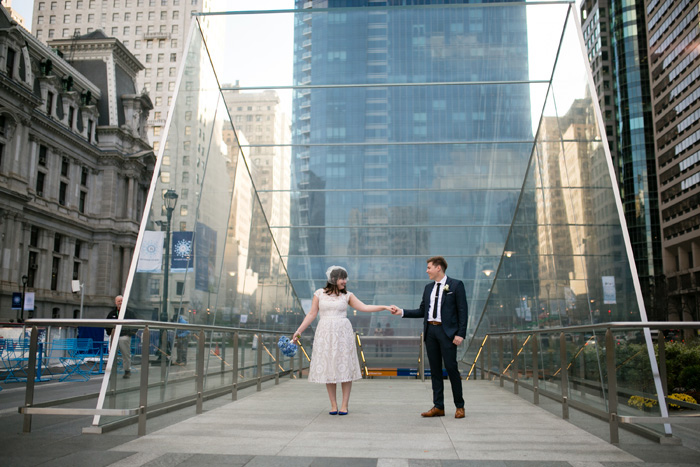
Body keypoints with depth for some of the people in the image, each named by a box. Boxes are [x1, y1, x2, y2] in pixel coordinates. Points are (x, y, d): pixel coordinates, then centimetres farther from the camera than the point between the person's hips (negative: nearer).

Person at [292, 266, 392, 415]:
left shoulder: (347, 295, 7)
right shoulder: (320, 293, 5)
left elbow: (364, 307, 2)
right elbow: (312, 314, 6)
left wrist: (384, 307, -6)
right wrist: (299, 331, 2)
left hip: (342, 333, 0)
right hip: (325, 334, 0)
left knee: (345, 368, -2)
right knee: (328, 368, 1)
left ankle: (344, 405, 7)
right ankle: (333, 405, 11)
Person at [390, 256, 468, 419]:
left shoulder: (456, 285, -2)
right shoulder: (428, 288, 16)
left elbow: (462, 311, -6)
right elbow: (422, 311, 17)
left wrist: (460, 333, -14)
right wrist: (401, 312, 7)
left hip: (447, 331, -6)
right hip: (430, 330, 6)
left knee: (451, 368, -5)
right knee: (435, 370, 7)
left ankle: (460, 407, 8)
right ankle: (438, 407, 13)